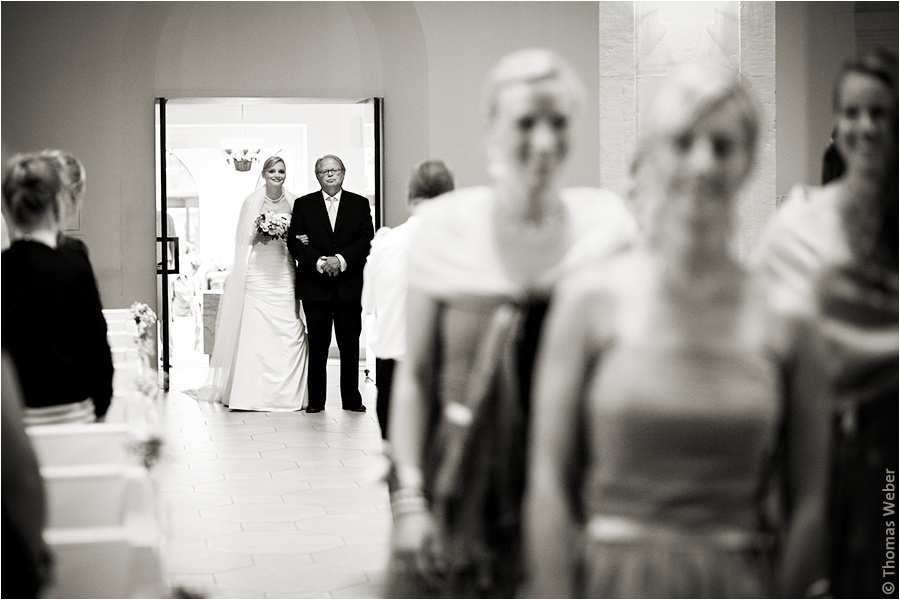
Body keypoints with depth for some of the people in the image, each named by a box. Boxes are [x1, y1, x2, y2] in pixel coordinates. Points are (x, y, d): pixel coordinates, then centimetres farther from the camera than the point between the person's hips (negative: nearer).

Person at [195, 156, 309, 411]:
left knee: (290, 333, -4)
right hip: (258, 273, -2)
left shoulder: (294, 203, 9)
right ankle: (255, 393, -1)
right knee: (255, 332, -6)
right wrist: (261, 234, -10)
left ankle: (288, 393, 4)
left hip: (285, 274, 2)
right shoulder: (252, 202, 4)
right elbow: (244, 239, 6)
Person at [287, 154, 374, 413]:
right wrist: (318, 262, -14)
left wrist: (342, 260, -15)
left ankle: (351, 398, 10)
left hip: (350, 285, 0)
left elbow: (366, 240, -1)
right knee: (317, 345, 3)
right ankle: (316, 399, 9)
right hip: (315, 286, 0)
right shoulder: (303, 205, 8)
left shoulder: (360, 204, 9)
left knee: (350, 345, 3)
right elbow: (295, 241, -1)